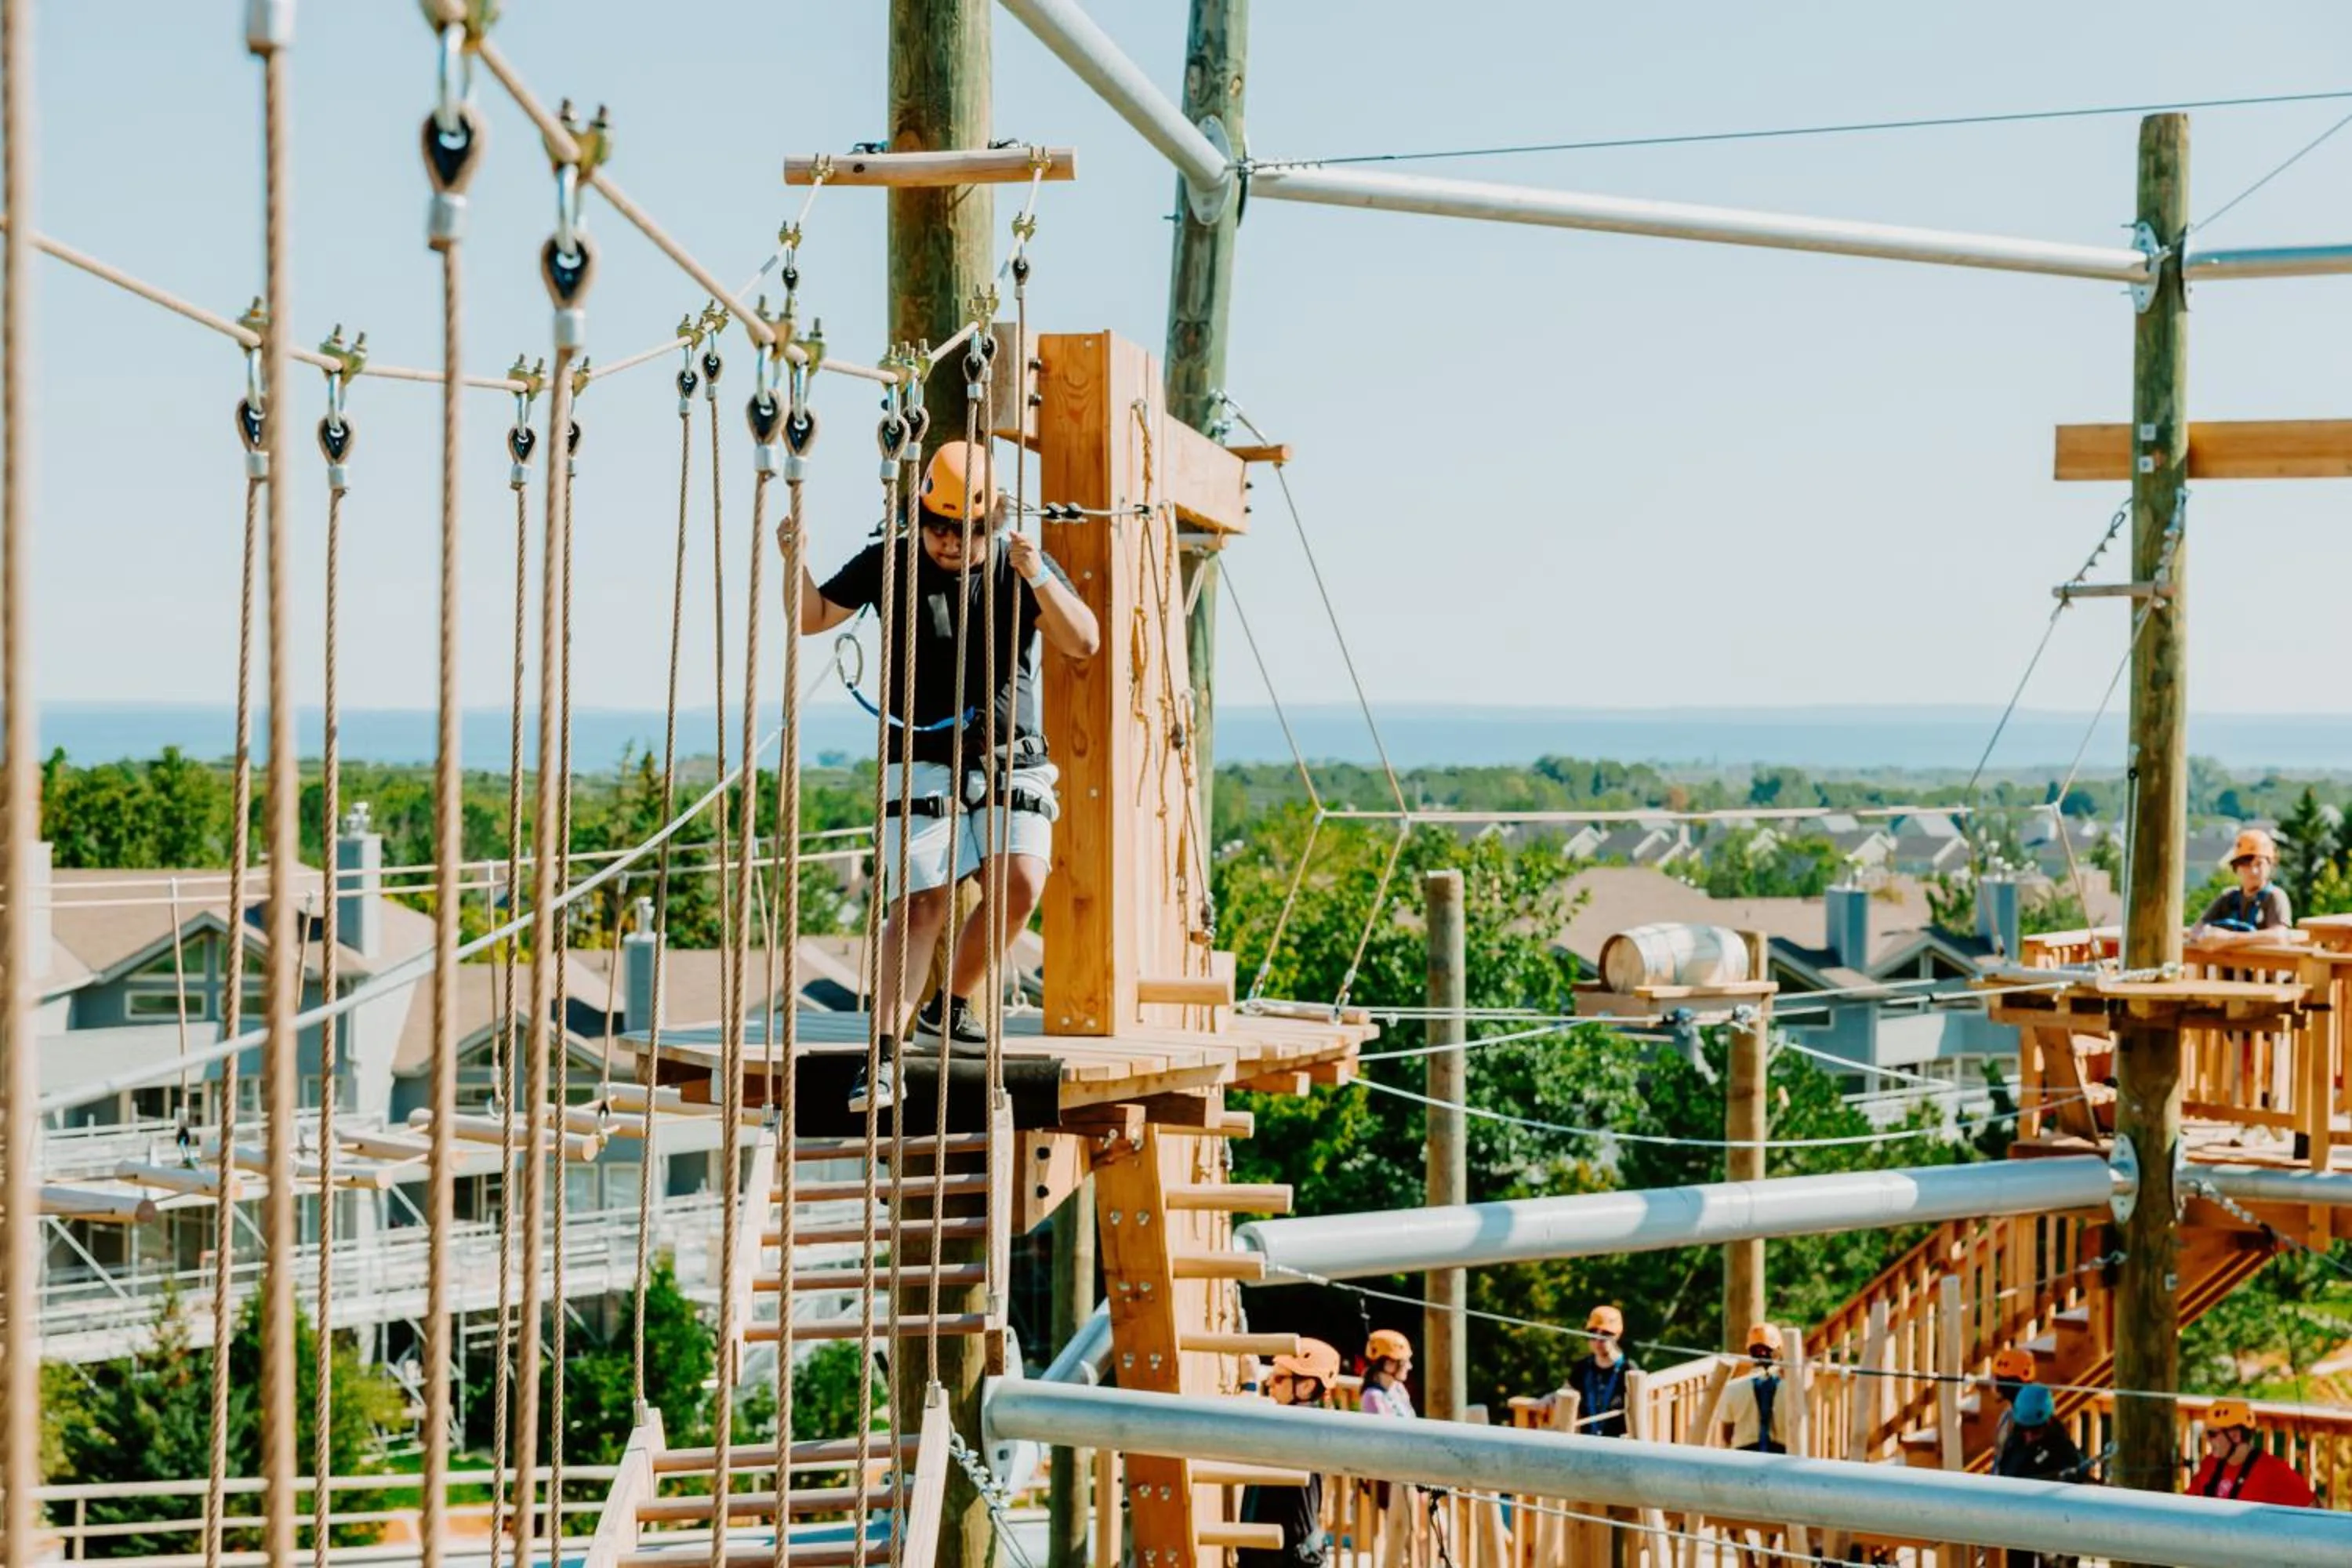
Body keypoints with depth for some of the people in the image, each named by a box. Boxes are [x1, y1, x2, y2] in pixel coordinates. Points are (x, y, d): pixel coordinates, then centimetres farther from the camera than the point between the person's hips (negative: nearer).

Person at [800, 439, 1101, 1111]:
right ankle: (885, 1058, -14)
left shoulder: (1022, 564, 2)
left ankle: (950, 1007, 8)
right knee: (918, 904, -13)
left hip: (1010, 759, 2)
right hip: (922, 760, -2)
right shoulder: (889, 562, 1)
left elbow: (1083, 642, -8)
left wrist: (1039, 582, -25)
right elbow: (813, 618, 8)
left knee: (1020, 884, -15)